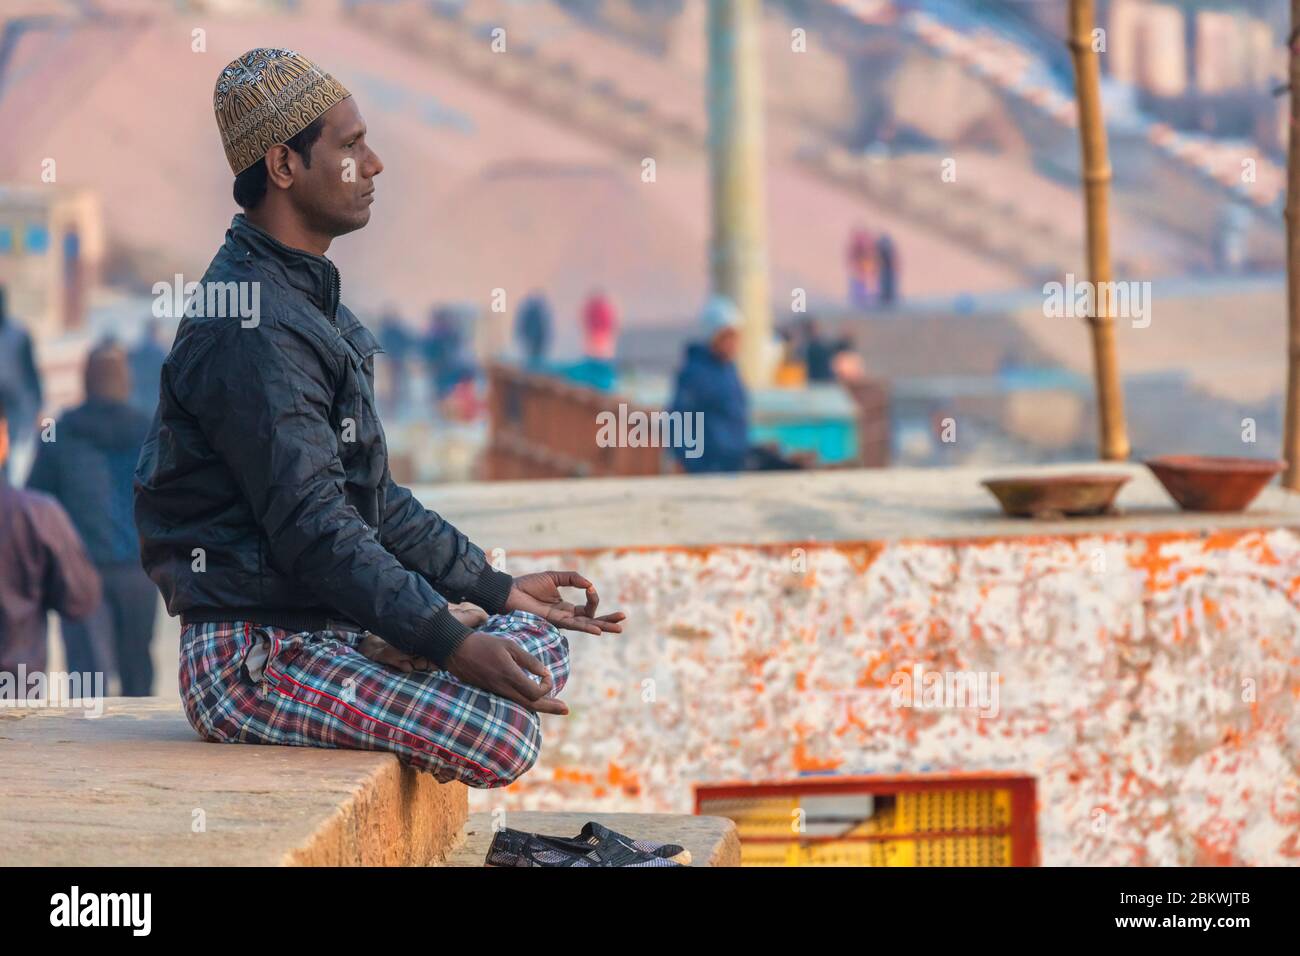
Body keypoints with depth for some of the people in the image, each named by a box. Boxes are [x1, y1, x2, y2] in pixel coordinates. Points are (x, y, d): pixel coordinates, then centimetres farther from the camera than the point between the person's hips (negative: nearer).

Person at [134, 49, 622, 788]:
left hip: (328, 623, 10)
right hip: (252, 658, -10)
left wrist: (499, 589, 17)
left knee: (542, 644, 6)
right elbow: (312, 526, -24)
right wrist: (449, 644, -27)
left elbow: (373, 500, 22)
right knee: (504, 736, -21)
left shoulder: (311, 303, 17)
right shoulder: (249, 329, -18)